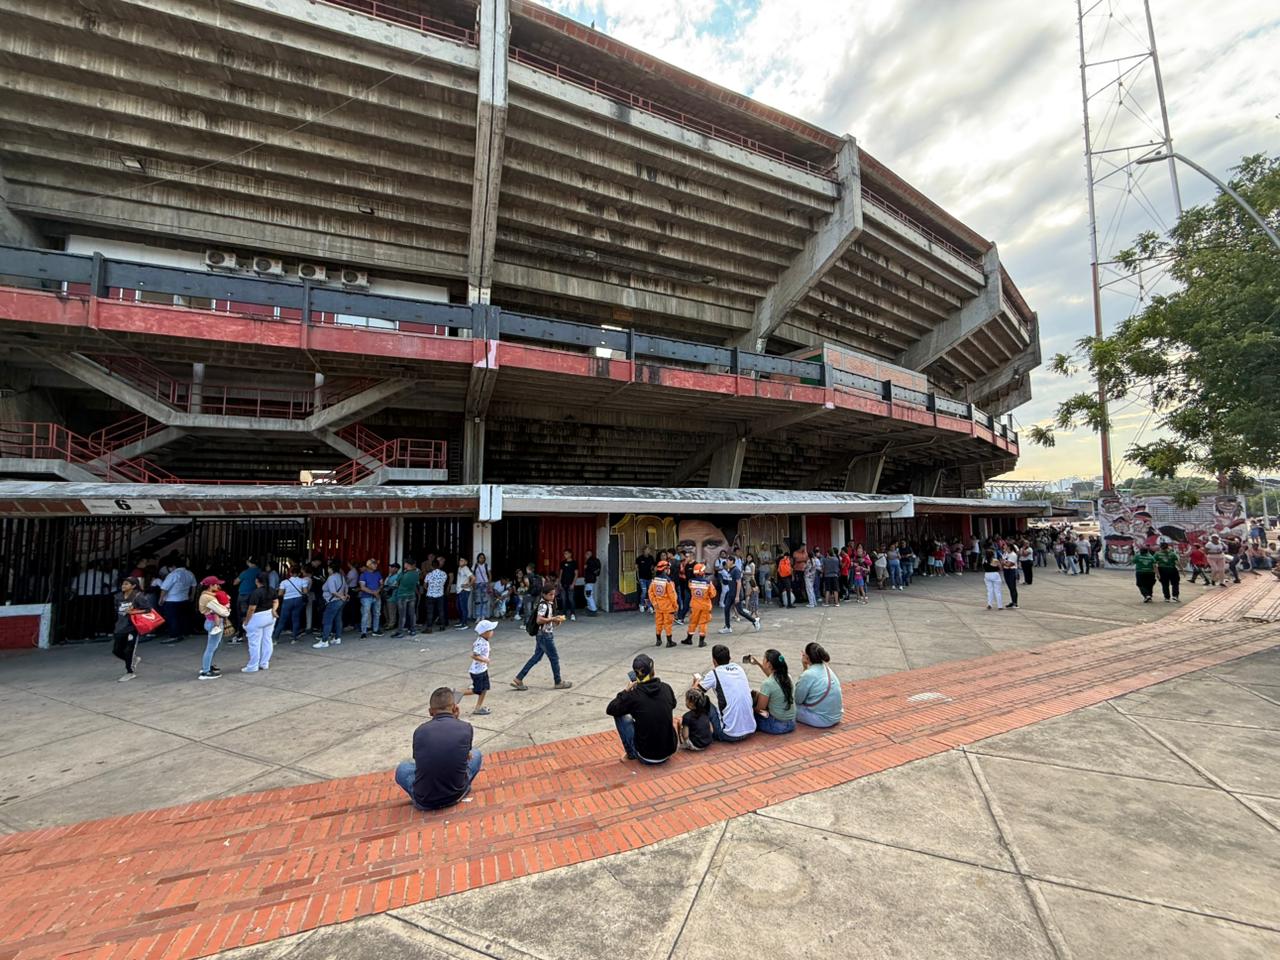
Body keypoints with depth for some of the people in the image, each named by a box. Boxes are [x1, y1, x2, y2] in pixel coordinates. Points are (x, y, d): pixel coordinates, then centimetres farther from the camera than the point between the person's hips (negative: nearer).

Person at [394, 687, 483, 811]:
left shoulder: (419, 731, -4)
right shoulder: (466, 728, -7)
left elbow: (417, 759, 14)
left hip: (424, 802, 1)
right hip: (456, 795, -1)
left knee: (402, 769, 30)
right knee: (475, 755, 24)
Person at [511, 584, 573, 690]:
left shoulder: (549, 604, 10)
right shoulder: (543, 605, -20)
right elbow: (539, 620, -30)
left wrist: (556, 619, 3)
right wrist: (553, 619, -23)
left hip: (545, 635, 10)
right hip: (545, 636, -10)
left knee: (536, 657, 14)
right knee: (554, 658, 4)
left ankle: (518, 679, 18)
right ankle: (558, 682, 19)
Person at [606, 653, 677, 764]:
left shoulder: (633, 695, -16)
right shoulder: (666, 688, -5)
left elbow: (610, 710, -1)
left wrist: (626, 690, 5)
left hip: (645, 757, -4)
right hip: (669, 752, 4)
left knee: (620, 715, 9)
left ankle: (631, 754, 16)